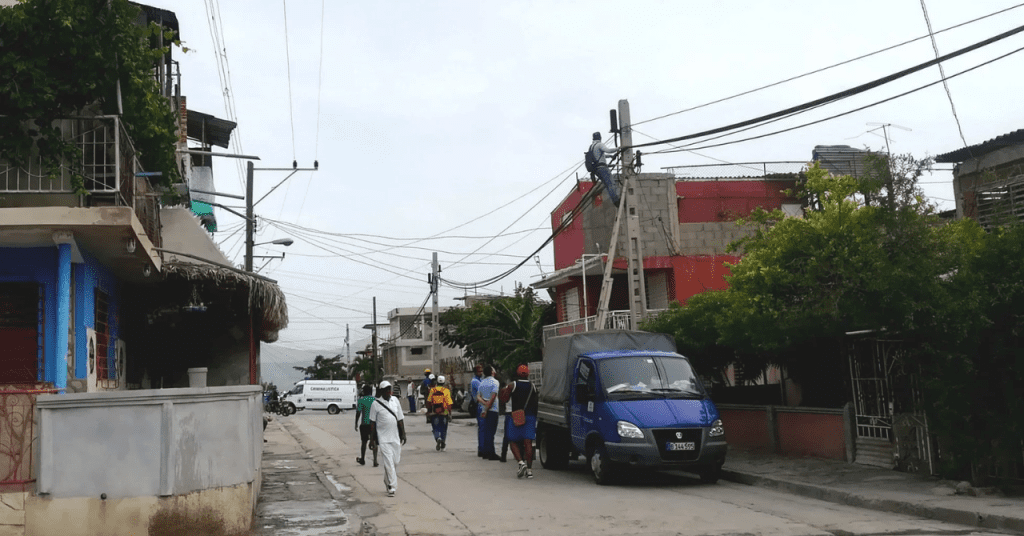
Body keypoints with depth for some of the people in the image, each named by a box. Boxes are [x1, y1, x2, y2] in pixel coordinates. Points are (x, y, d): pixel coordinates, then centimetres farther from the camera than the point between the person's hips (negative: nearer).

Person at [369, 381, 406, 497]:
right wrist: (372, 439, -3)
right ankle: (391, 487, -6)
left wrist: (403, 434, 9)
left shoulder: (395, 400, 8)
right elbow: (372, 422, -1)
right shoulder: (376, 404, -5)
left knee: (396, 461, 9)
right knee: (388, 462, -9)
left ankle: (387, 482, 30)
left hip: (395, 437, 4)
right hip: (383, 438, -4)